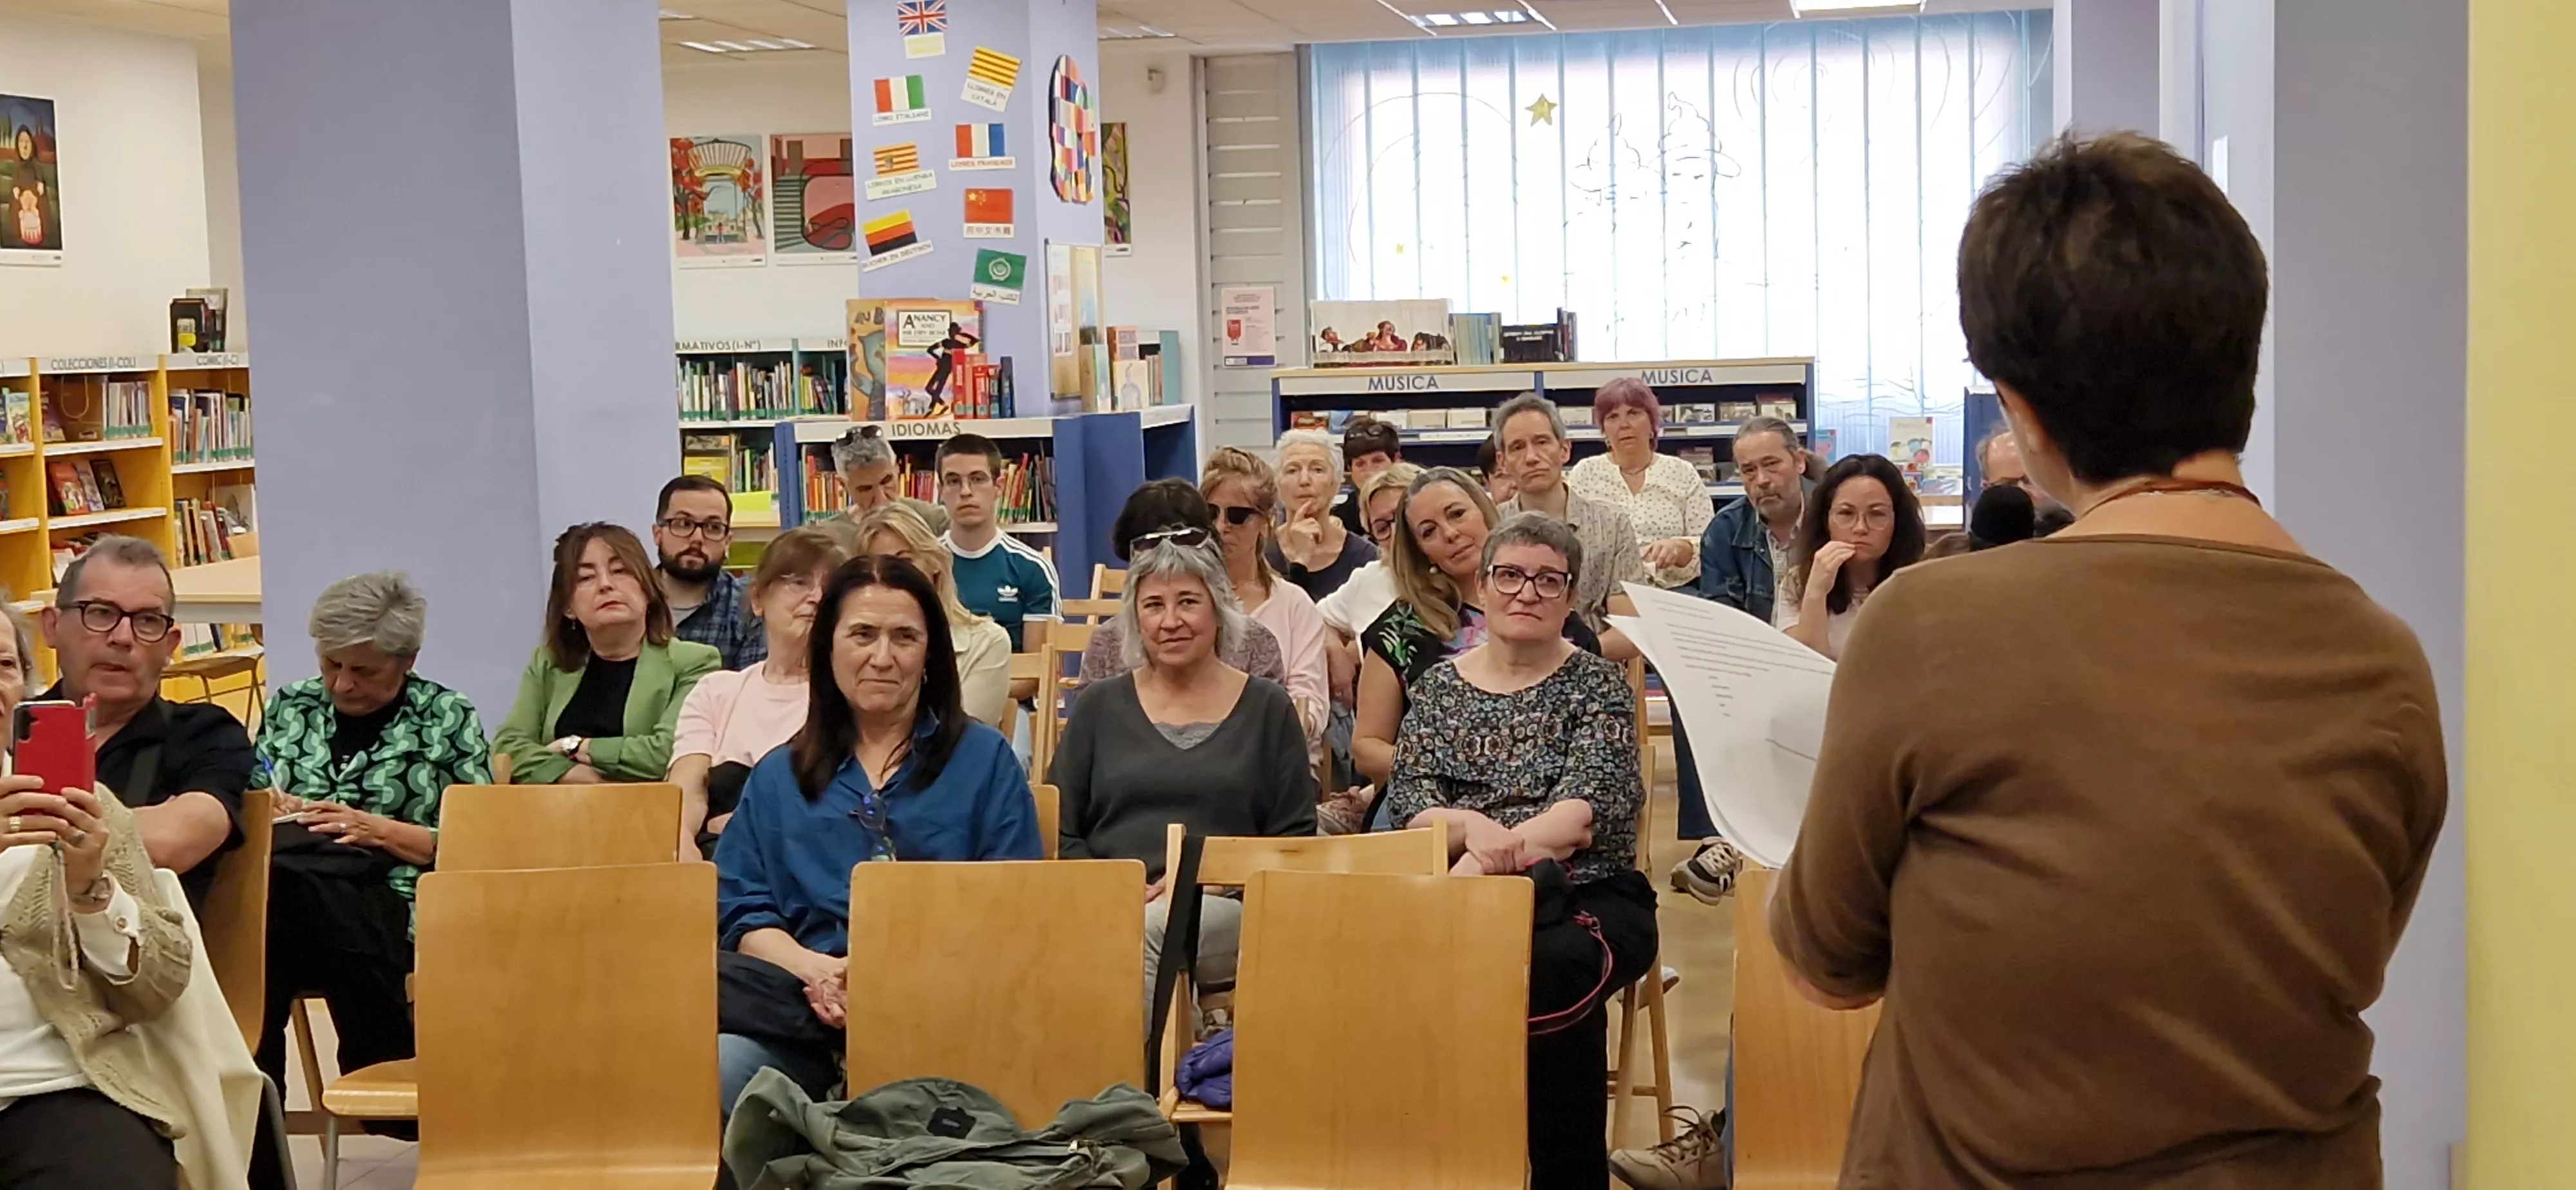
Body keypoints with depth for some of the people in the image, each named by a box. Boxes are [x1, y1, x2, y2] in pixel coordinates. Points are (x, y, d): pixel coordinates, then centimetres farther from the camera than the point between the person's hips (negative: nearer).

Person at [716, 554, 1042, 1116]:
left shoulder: (985, 760, 15)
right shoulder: (778, 777, 23)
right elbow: (741, 910, 13)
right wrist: (818, 970, -9)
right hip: (802, 1008, 2)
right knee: (713, 1070, -32)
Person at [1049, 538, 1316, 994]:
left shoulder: (1267, 708, 14)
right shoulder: (1099, 706, 17)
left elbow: (1295, 841, 8)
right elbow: (1060, 835, 13)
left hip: (1227, 910, 0)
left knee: (1145, 930, -37)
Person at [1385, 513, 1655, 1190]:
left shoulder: (1598, 686, 6)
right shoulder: (1439, 685, 14)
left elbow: (1588, 810, -9)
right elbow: (1408, 800, 3)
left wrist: (1485, 860, -23)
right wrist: (1471, 826, -20)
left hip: (1588, 898, -1)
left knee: (1550, 970, -35)